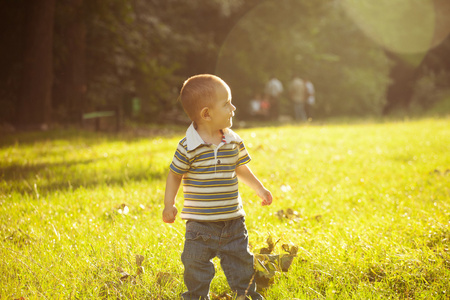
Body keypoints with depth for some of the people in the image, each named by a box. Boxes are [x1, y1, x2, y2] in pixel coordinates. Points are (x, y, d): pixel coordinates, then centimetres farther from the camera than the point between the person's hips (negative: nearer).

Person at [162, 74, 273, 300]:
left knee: (240, 260, 12)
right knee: (196, 265, 4)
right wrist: (169, 205, -7)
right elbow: (175, 175, -3)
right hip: (200, 223, -4)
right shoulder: (188, 147, -15)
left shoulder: (234, 142, 0)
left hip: (233, 220, 4)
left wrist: (260, 189, 21)